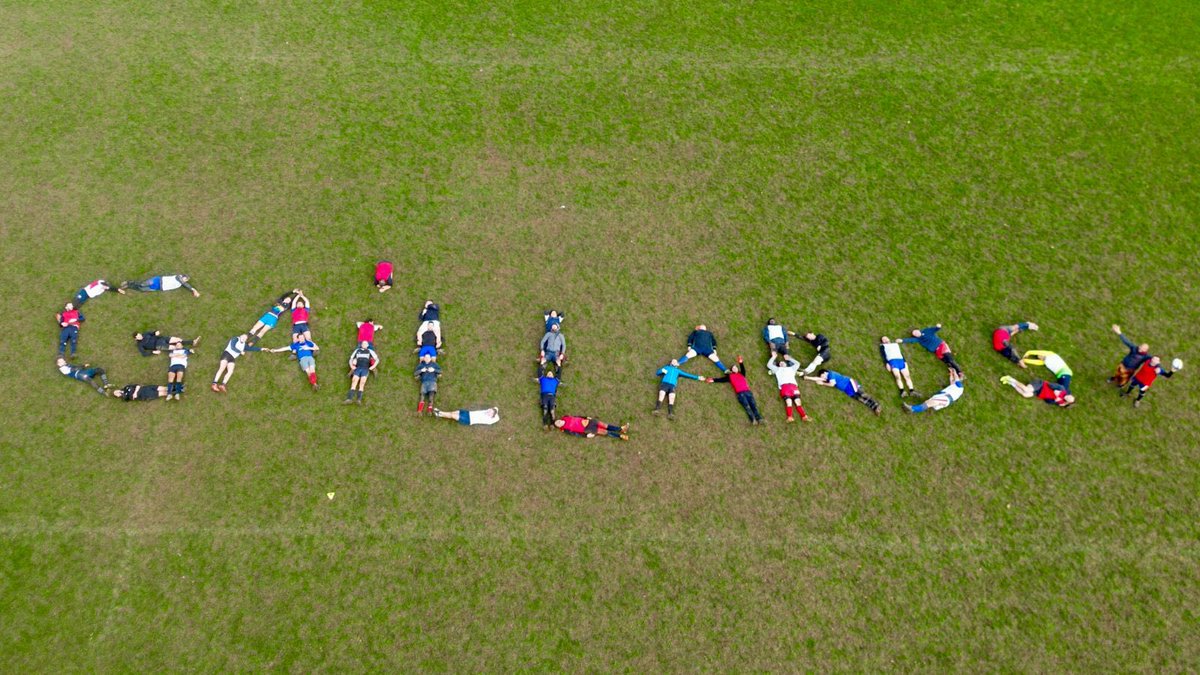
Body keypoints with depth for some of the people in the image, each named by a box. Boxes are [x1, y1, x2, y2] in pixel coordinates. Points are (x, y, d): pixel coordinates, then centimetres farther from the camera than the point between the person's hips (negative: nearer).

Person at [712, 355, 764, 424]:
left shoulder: (741, 374, 26)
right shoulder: (730, 376, 19)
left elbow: (743, 369, 8)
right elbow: (722, 379, 14)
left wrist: (740, 362, -10)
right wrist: (713, 380, 3)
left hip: (747, 391, 3)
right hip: (740, 393, -3)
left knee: (754, 405, -11)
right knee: (747, 406, -18)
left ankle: (759, 419, -20)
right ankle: (753, 420, -28)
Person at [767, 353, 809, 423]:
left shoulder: (791, 368, 39)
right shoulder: (777, 369, 33)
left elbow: (797, 363, 49)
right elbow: (769, 365, 28)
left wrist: (789, 358, 53)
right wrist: (774, 357, 37)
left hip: (793, 386, 3)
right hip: (784, 386, -2)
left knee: (797, 402, -15)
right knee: (788, 402, -24)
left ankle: (804, 416, -27)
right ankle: (790, 417, -40)